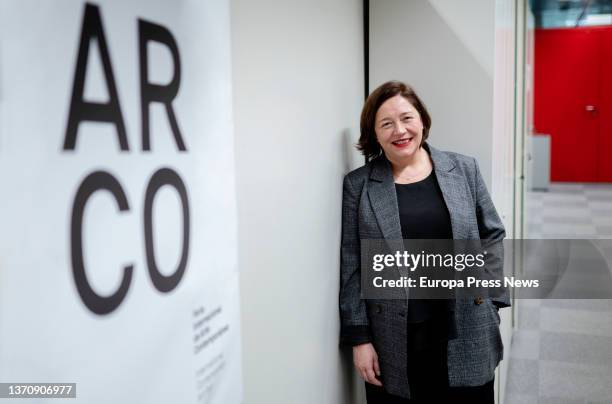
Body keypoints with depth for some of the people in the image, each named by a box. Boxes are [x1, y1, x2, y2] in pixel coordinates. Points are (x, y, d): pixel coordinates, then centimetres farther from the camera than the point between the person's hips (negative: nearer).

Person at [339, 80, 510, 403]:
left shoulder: (463, 169, 2)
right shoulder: (358, 185, -2)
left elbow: (492, 238, 8)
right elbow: (351, 268, -3)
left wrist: (493, 303, 3)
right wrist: (359, 337, -5)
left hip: (467, 336, 2)